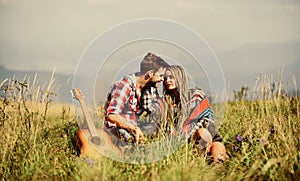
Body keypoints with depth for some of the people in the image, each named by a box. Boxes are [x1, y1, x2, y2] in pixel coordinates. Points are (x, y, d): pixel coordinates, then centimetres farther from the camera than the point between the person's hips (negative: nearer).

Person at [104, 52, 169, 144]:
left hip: (135, 128, 9)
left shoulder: (151, 88, 7)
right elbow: (111, 115, -31)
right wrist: (134, 129, -38)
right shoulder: (124, 86, -19)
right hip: (117, 129, -9)